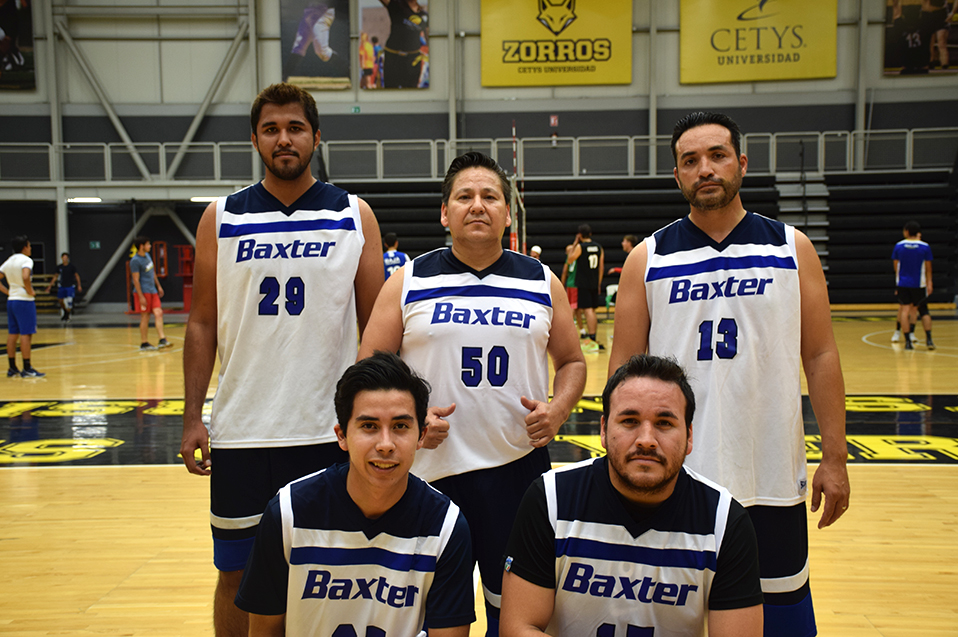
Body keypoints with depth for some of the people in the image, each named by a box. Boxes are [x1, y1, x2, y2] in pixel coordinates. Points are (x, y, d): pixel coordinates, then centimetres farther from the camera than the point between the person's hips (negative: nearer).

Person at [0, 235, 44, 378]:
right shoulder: (26, 260, -11)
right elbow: (25, 277, -28)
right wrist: (30, 291, -15)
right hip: (24, 301, -8)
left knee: (12, 334, 10)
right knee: (26, 334, -5)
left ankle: (12, 369, 14)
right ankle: (27, 369, -4)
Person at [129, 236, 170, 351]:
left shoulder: (147, 255, 13)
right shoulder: (135, 261, -14)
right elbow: (136, 280, -17)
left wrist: (158, 286, 24)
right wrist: (141, 296, -20)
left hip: (152, 290, 8)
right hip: (143, 291, -8)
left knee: (158, 313, -3)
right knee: (145, 317, -3)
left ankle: (162, 340, -8)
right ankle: (144, 344, 6)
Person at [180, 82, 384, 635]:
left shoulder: (355, 216, 2)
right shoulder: (221, 218, 4)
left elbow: (374, 325, 3)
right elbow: (203, 324, 6)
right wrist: (193, 417, 0)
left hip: (329, 430, 0)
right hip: (241, 430, 1)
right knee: (237, 574, 12)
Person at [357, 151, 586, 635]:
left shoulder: (542, 282, 6)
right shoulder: (409, 282, 1)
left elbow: (572, 361, 13)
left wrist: (557, 410, -6)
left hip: (519, 465, 2)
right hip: (431, 466, -1)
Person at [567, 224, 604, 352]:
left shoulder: (580, 247, -10)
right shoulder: (598, 247, 8)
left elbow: (569, 260, 1)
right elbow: (601, 267, 10)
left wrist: (574, 244, 4)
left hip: (583, 284, -6)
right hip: (594, 284, 6)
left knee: (588, 310, -9)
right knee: (592, 311, 15)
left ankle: (593, 341, -14)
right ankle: (592, 340, 21)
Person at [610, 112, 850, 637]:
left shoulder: (791, 248, 3)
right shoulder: (647, 260, 0)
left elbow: (820, 356, 3)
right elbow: (624, 368, 2)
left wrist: (834, 458, 0)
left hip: (770, 477, 1)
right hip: (673, 478, 0)